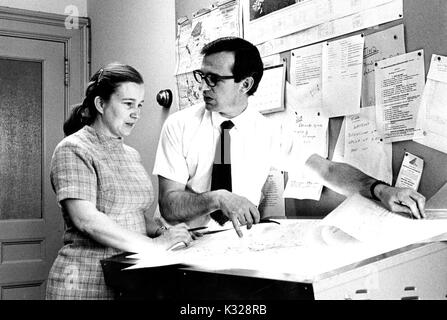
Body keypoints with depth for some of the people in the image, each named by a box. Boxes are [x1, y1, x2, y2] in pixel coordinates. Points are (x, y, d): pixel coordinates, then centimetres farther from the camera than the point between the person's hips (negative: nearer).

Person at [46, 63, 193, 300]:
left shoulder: (131, 154, 13)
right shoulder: (73, 150, -10)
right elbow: (85, 219, -20)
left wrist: (161, 232, -4)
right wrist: (153, 245, -22)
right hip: (86, 284, -6)